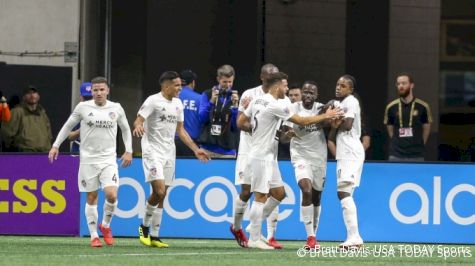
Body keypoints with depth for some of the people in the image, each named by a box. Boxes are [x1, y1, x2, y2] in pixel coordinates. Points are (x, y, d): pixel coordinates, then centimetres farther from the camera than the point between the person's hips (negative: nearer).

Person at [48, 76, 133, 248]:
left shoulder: (116, 108, 3)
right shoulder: (83, 107, 0)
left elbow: (126, 129, 18)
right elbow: (68, 126, 12)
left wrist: (128, 151, 11)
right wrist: (56, 145, 7)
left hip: (109, 159, 0)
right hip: (88, 159, 0)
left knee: (111, 195, -15)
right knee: (91, 198, 1)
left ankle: (106, 226, 11)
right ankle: (94, 236, 11)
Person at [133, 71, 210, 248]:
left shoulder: (177, 104, 12)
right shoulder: (153, 101, -9)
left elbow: (180, 130, 20)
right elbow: (138, 121, -15)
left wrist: (195, 149, 16)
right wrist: (138, 126, -40)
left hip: (169, 153, 7)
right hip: (152, 151, -7)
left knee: (160, 196, 7)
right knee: (159, 191, -18)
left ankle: (154, 236, 12)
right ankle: (144, 227, 2)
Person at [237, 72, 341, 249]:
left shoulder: (257, 101, 9)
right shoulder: (276, 106, -18)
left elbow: (241, 123, 14)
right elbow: (302, 121, -12)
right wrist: (326, 116, -2)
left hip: (268, 157, 9)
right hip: (261, 157, -9)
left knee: (279, 193, 13)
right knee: (261, 196, -5)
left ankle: (254, 226, 19)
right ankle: (254, 240, -2)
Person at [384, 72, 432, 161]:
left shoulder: (422, 107, -2)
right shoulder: (391, 107, 1)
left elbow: (426, 128, 10)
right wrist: (400, 144, 12)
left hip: (416, 156, -1)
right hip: (396, 156, 1)